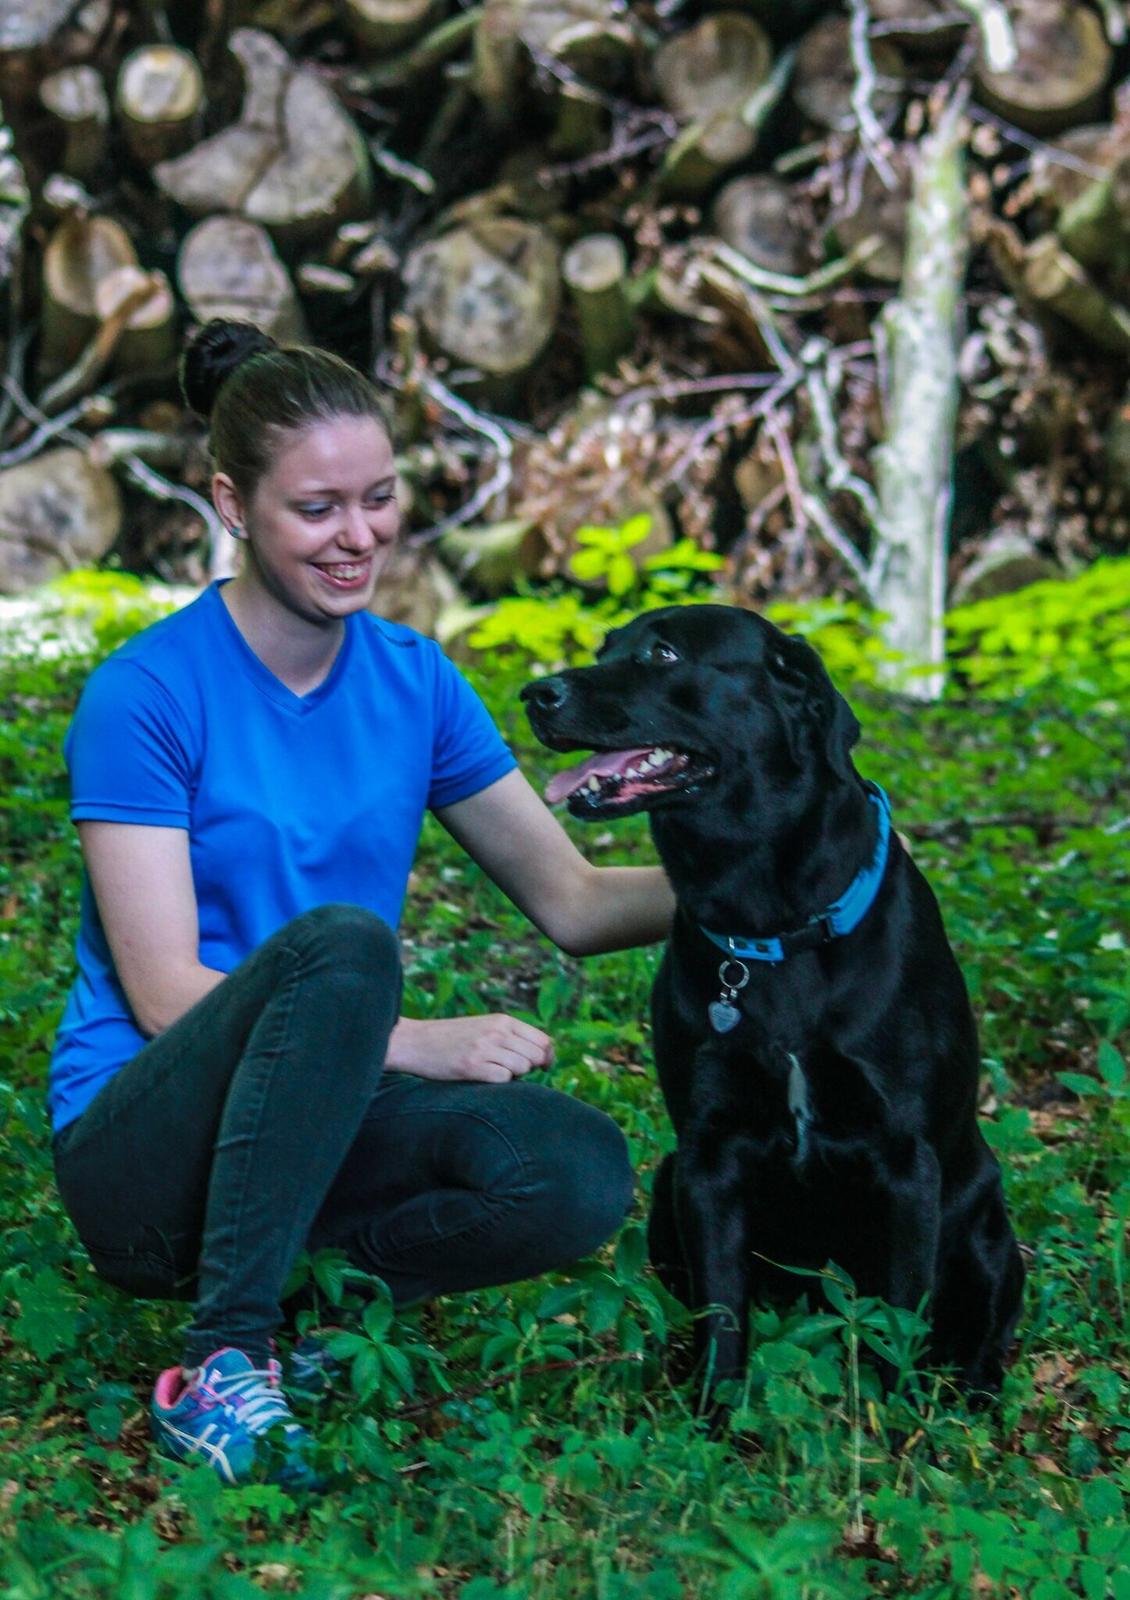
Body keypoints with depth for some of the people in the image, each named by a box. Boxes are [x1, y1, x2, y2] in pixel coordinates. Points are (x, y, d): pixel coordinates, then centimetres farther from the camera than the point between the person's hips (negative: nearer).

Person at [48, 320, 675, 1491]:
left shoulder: (412, 680, 5)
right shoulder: (145, 693, -11)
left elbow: (571, 900, 5)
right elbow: (167, 994, -16)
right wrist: (416, 1044, -22)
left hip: (316, 1123, 5)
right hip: (135, 1149, -5)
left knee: (584, 1175, -25)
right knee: (339, 941, -35)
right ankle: (219, 1365, -28)